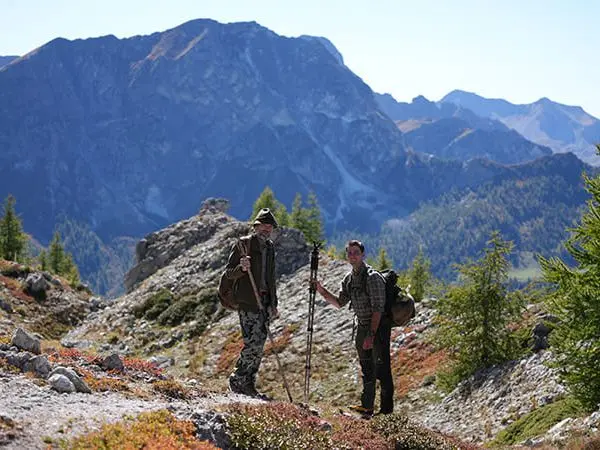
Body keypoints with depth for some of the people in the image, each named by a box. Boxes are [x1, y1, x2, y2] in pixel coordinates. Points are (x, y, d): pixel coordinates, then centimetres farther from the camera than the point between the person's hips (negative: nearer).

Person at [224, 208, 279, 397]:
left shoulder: (269, 247, 16)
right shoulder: (243, 244, -4)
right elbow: (229, 273, -5)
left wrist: (273, 304, 18)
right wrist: (242, 268, -26)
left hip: (264, 302, 7)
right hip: (247, 302, -7)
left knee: (259, 345, 6)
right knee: (253, 344, -13)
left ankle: (249, 384, 13)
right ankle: (237, 380, 0)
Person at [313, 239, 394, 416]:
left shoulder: (372, 277, -18)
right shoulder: (349, 278, 7)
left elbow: (378, 309, -22)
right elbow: (340, 303, 13)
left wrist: (371, 334, -25)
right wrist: (323, 292, -2)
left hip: (379, 326, -8)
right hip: (363, 327, 8)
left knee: (381, 368, -7)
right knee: (366, 368, 15)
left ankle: (387, 409, 0)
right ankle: (366, 406, 24)